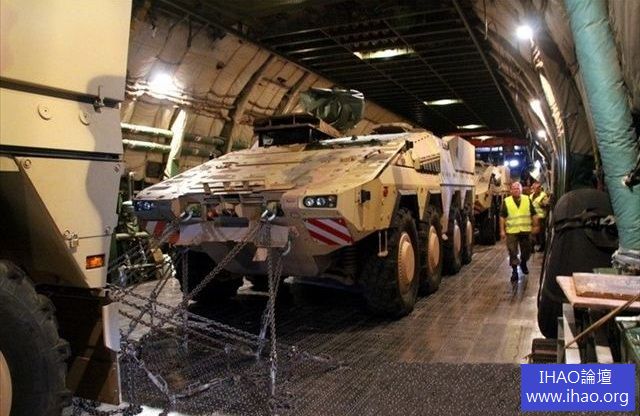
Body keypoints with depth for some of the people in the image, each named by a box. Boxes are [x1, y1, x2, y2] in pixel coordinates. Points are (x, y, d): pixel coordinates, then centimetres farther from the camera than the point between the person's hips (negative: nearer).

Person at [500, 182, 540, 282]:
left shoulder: (527, 199, 5)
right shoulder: (506, 201, 0)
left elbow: (533, 214, 10)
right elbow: (502, 217, -1)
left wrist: (535, 226, 7)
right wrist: (502, 230, -5)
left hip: (526, 230, 2)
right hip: (511, 231, -2)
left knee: (527, 250, 14)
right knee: (513, 253, -1)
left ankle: (523, 264, 40)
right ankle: (514, 271, 8)